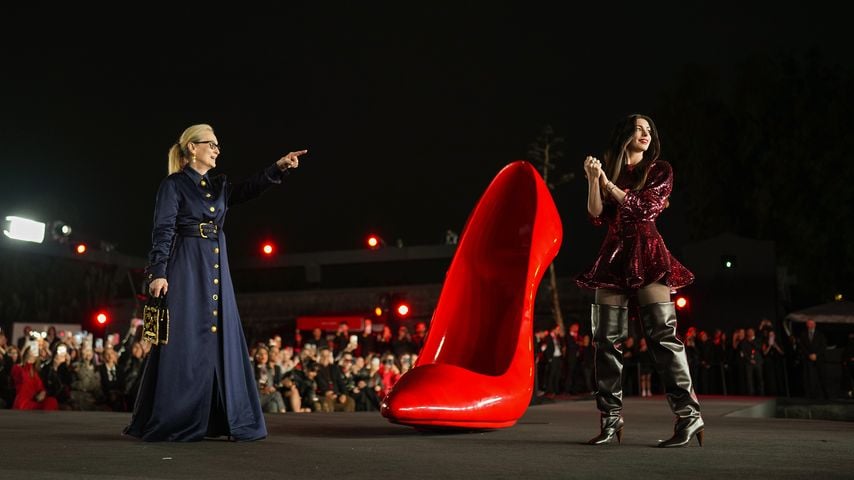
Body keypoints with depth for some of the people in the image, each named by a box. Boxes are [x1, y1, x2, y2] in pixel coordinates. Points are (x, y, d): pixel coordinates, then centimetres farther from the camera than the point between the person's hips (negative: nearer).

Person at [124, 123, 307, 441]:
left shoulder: (219, 186, 16)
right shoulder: (174, 184, -2)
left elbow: (249, 189, 1)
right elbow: (162, 231, -9)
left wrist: (279, 167, -14)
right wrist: (158, 272, -18)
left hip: (216, 271, 7)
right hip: (186, 271, -7)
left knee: (221, 342, 5)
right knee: (185, 344, -7)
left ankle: (229, 421, 9)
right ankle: (172, 423, 0)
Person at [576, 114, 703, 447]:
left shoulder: (659, 170, 9)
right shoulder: (608, 170, 15)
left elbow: (646, 208, -6)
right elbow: (596, 215, 4)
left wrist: (608, 183, -5)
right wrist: (593, 179, -10)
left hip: (647, 256, -3)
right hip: (614, 255, 3)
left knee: (662, 333, -13)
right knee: (607, 338, 0)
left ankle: (688, 415, -13)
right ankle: (611, 419, 6)